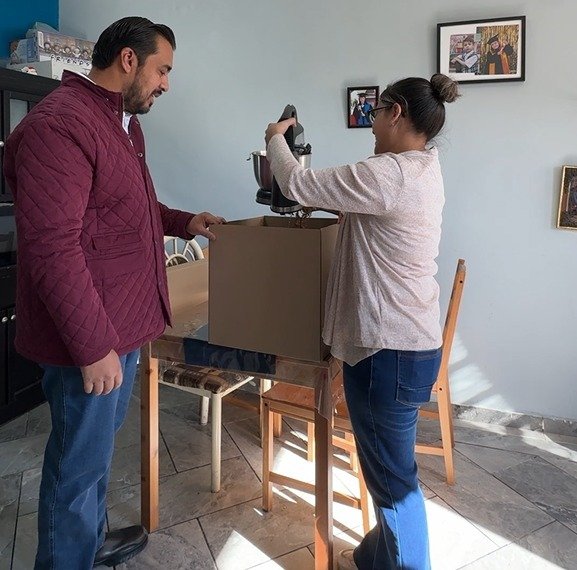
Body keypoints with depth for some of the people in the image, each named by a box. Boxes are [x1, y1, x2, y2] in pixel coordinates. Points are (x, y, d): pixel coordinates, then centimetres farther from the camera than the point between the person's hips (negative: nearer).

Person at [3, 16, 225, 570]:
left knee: (99, 443, 24)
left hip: (124, 324, 10)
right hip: (88, 338, -10)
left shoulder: (125, 123, 14)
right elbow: (52, 249, -24)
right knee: (79, 462, 7)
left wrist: (183, 222, 13)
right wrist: (93, 346, -22)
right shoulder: (58, 125, -19)